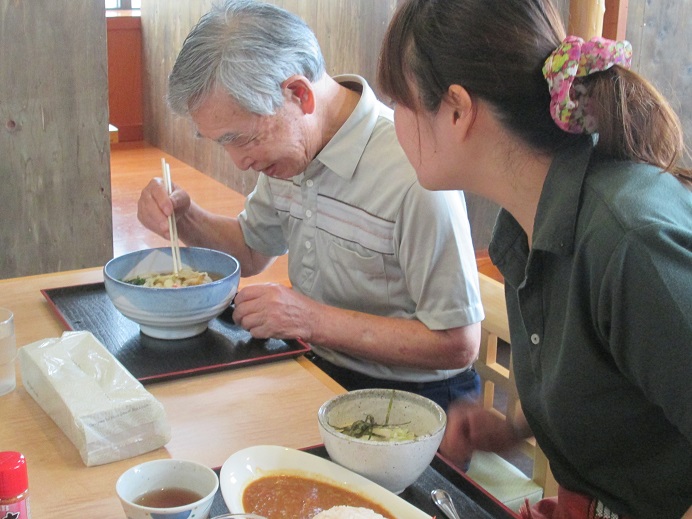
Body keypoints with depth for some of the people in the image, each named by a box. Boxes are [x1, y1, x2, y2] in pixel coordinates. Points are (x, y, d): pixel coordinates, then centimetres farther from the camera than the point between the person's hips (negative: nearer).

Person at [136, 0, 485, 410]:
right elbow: (252, 251, 19)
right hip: (314, 365, 8)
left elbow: (459, 343, -21)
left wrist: (316, 320, -24)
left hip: (405, 393, -7)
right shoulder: (288, 142, 2)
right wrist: (185, 216, -1)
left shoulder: (413, 173, -25)